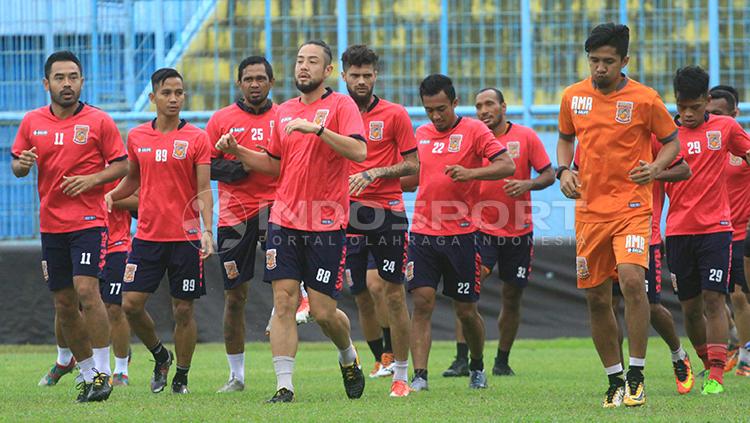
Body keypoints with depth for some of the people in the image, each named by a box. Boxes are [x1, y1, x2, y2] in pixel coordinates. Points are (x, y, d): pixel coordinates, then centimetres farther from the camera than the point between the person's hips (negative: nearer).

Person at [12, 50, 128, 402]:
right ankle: (87, 374, 19)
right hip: (51, 224, 5)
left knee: (86, 290, -19)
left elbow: (121, 165, 1)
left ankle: (102, 373, -12)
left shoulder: (99, 121, -2)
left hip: (88, 221, -5)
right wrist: (22, 164, -9)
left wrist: (92, 179, -16)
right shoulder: (32, 122, 8)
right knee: (63, 303, 7)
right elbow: (16, 164, 15)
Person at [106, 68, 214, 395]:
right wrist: (111, 194, 2)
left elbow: (203, 191, -5)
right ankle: (160, 356, 21)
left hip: (186, 238, -3)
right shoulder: (136, 137, 7)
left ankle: (181, 377, 14)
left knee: (183, 309, 1)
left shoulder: (196, 138, -2)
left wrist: (207, 230, -17)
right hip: (147, 234, 3)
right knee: (131, 303, -4)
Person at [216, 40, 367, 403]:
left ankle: (349, 359, 29)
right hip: (285, 219, 5)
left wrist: (317, 128, -26)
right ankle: (284, 385, -4)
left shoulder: (341, 105, -4)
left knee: (323, 311, -1)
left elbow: (359, 151, -18)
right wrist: (238, 152, 9)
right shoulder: (284, 112, 13)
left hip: (326, 223, -4)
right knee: (283, 302, -5)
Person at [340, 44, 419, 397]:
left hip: (387, 212, -3)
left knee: (392, 294, -4)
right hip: (348, 211, 3)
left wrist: (375, 173, -14)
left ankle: (401, 374, 2)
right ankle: (381, 358, 21)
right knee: (362, 295, 3)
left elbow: (412, 165, 0)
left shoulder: (395, 115, 1)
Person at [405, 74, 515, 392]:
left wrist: (470, 172, -27)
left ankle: (477, 367, 31)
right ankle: (419, 376, -12)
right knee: (422, 302, -10)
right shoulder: (421, 134, 12)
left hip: (461, 233, -3)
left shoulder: (474, 130, -4)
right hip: (423, 233, 3)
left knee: (466, 310, 6)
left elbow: (507, 166, -13)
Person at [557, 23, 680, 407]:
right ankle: (615, 381, 19)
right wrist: (564, 171, 2)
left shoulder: (645, 99, -6)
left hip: (632, 207, -4)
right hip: (589, 210, 4)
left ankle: (636, 375, -12)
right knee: (596, 297, 5)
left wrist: (655, 168, -14)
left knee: (632, 280, -24)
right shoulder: (573, 97, 5)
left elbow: (671, 141, 6)